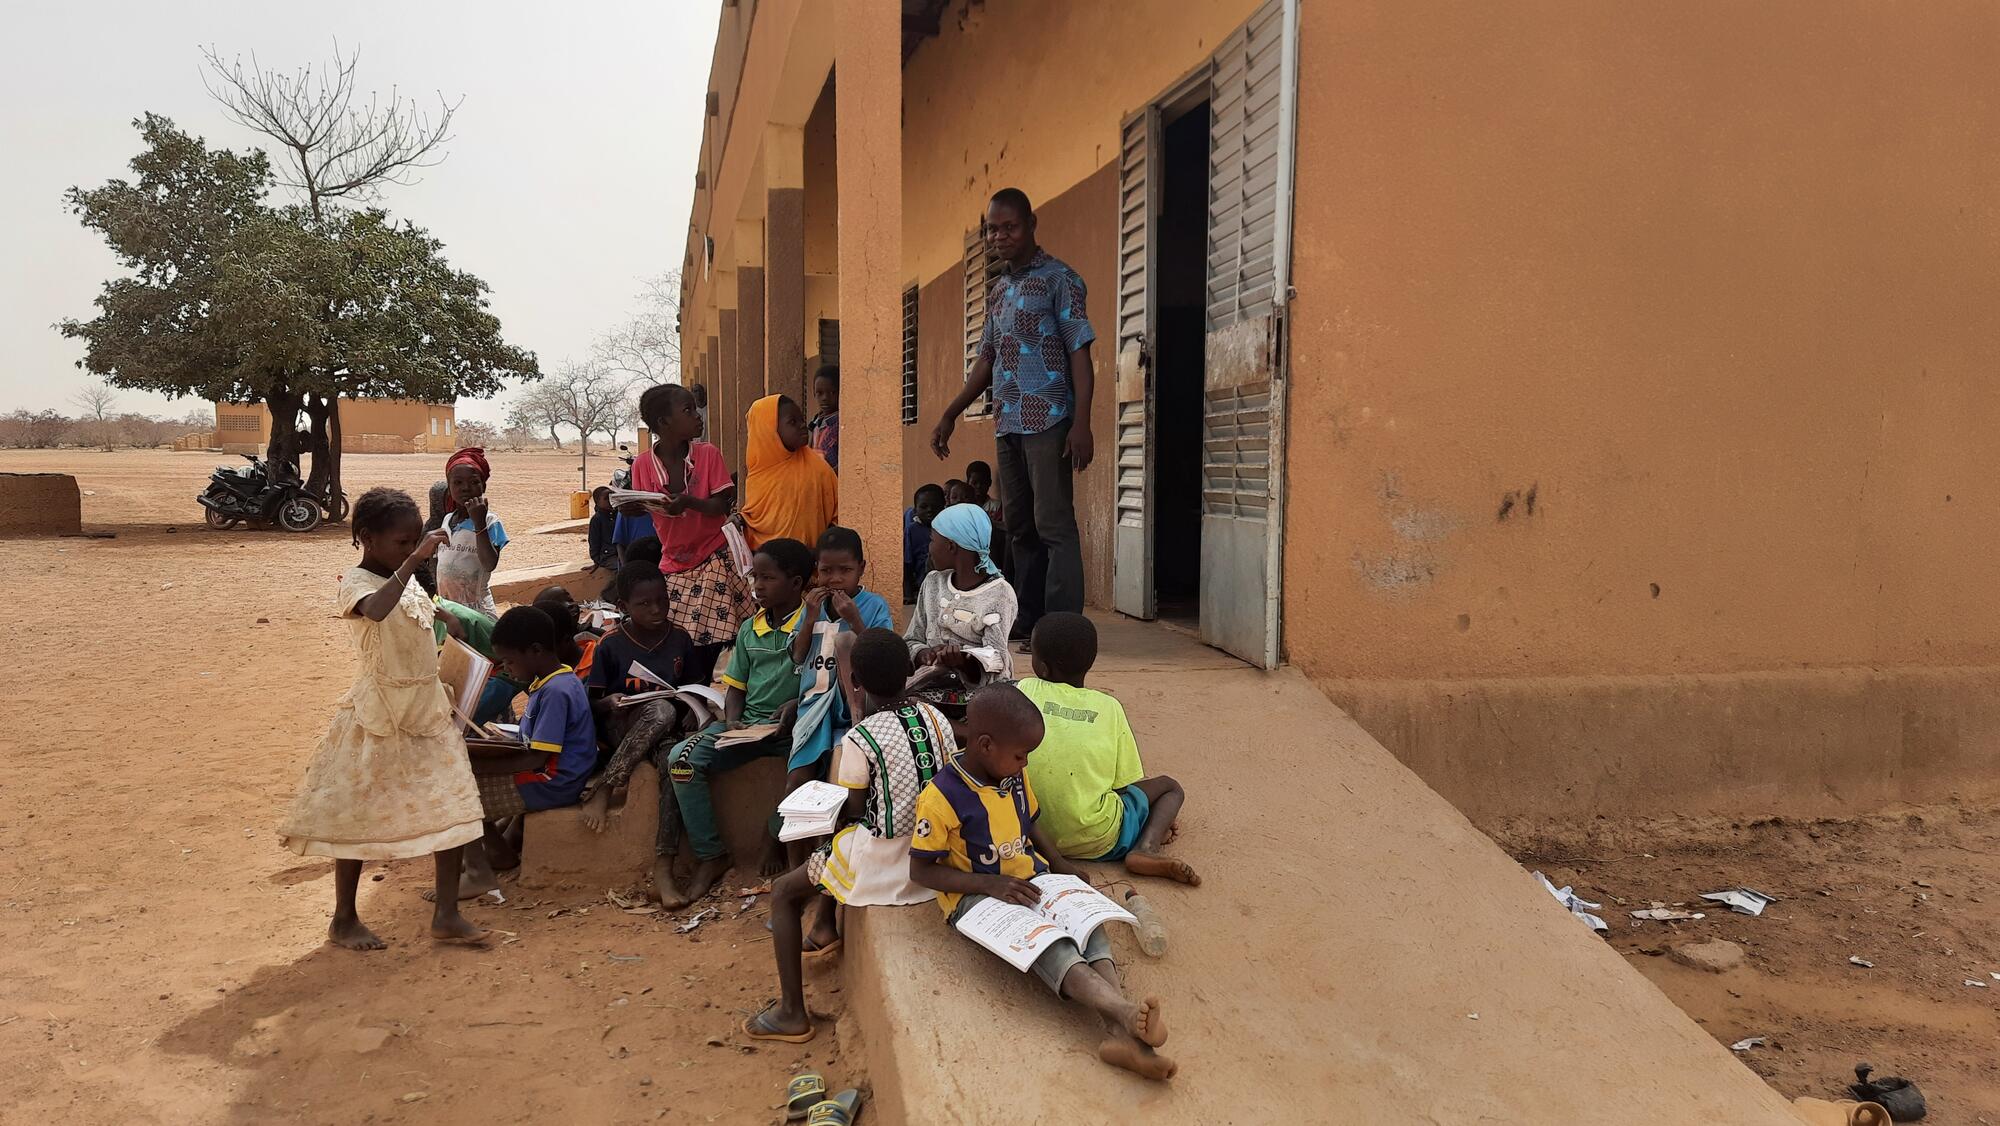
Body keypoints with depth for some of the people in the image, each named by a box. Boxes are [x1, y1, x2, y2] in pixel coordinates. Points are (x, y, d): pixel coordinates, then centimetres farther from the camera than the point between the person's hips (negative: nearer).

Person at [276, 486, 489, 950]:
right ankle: (343, 919, 21)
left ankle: (447, 914, 8)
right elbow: (376, 610, -40)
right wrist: (414, 560, -42)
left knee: (453, 808, 1)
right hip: (380, 718, -7)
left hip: (428, 712, 7)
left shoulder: (406, 579, 9)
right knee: (359, 817, 5)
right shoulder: (355, 584, -14)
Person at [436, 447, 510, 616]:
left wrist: (479, 523, -27)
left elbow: (490, 564, -24)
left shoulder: (489, 522, -11)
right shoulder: (447, 519, 8)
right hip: (446, 607, 5)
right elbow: (441, 563, 16)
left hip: (477, 609, -5)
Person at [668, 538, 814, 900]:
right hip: (747, 724, 5)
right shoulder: (749, 630, 13)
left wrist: (794, 706, -23)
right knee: (682, 758, -15)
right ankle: (710, 855, -5)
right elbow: (736, 687, 15)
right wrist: (733, 722, -4)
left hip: (793, 725, -5)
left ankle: (777, 839, -9)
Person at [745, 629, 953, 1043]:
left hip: (884, 865, -7)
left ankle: (792, 1013, 13)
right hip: (932, 857, 7)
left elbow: (852, 814, -10)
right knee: (833, 846, 33)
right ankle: (825, 928, 51)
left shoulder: (859, 740, -20)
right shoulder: (937, 718, -3)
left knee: (783, 893, 13)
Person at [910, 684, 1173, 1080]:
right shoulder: (941, 797, -18)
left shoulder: (1015, 776, 4)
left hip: (1029, 880, 6)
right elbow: (921, 871, -14)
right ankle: (1124, 1010, -51)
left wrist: (1059, 863, 6)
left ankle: (1119, 1032, -39)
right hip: (975, 895, -6)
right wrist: (992, 884, -21)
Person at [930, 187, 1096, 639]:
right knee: (1020, 528, 10)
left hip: (1049, 420, -8)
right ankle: (1030, 627, 17)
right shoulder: (998, 290, 19)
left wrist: (1081, 423, -18)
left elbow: (1080, 352, -9)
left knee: (1053, 524, -9)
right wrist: (949, 415, 20)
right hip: (1008, 424, 8)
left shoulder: (1058, 278, -3)